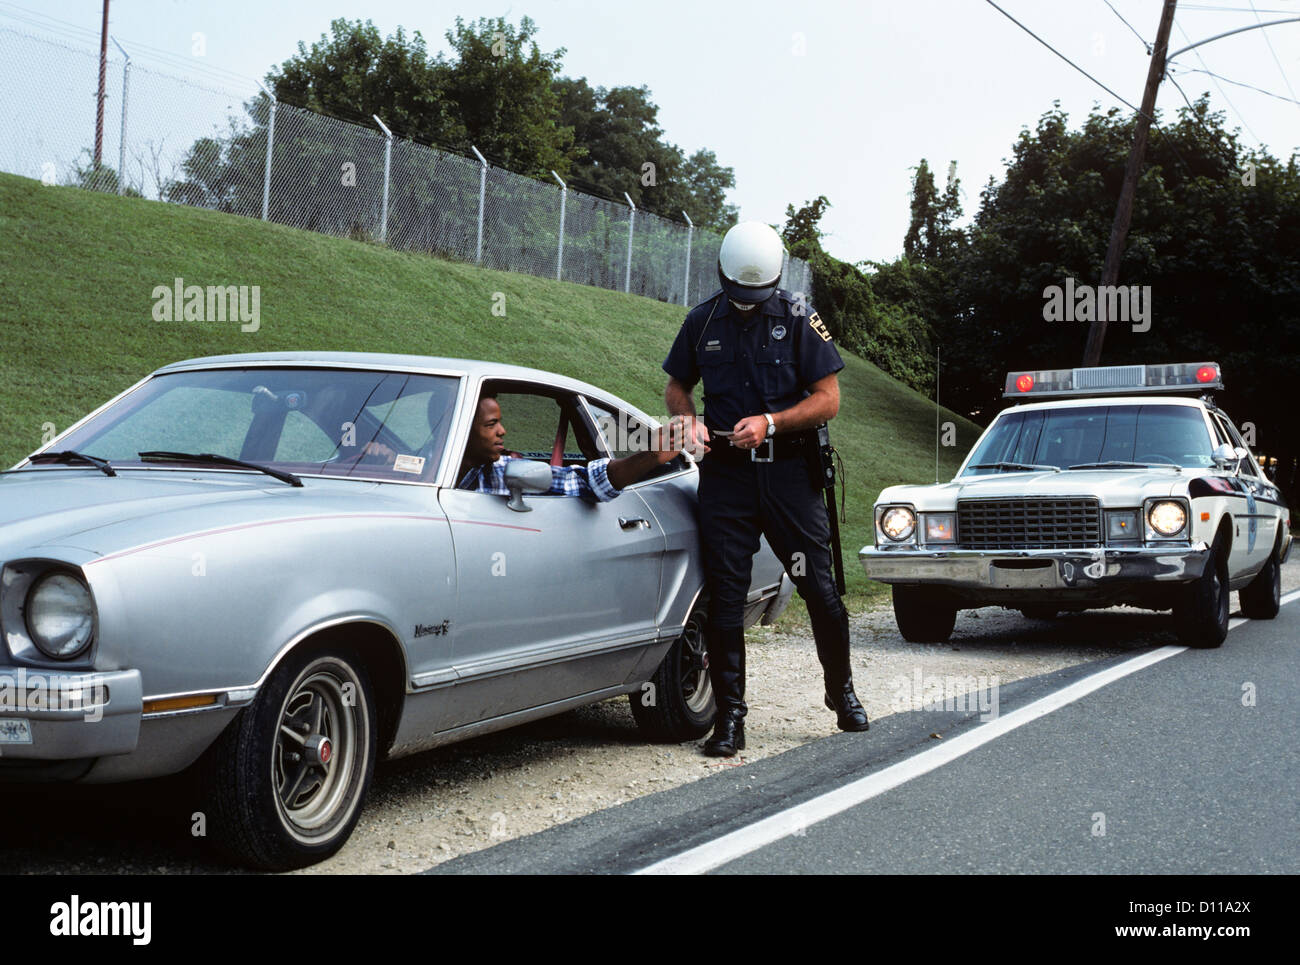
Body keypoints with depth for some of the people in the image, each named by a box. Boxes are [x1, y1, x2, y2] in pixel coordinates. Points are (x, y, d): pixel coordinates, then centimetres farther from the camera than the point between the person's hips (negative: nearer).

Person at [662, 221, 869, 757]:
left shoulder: (798, 319, 0)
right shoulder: (702, 321, 7)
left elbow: (828, 398, -2)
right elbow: (677, 386, 18)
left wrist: (769, 422, -15)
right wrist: (688, 419, -4)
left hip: (789, 471, -1)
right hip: (725, 472, 2)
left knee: (818, 587, 2)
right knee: (725, 596, -1)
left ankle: (841, 689, 25)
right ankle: (729, 718, 6)